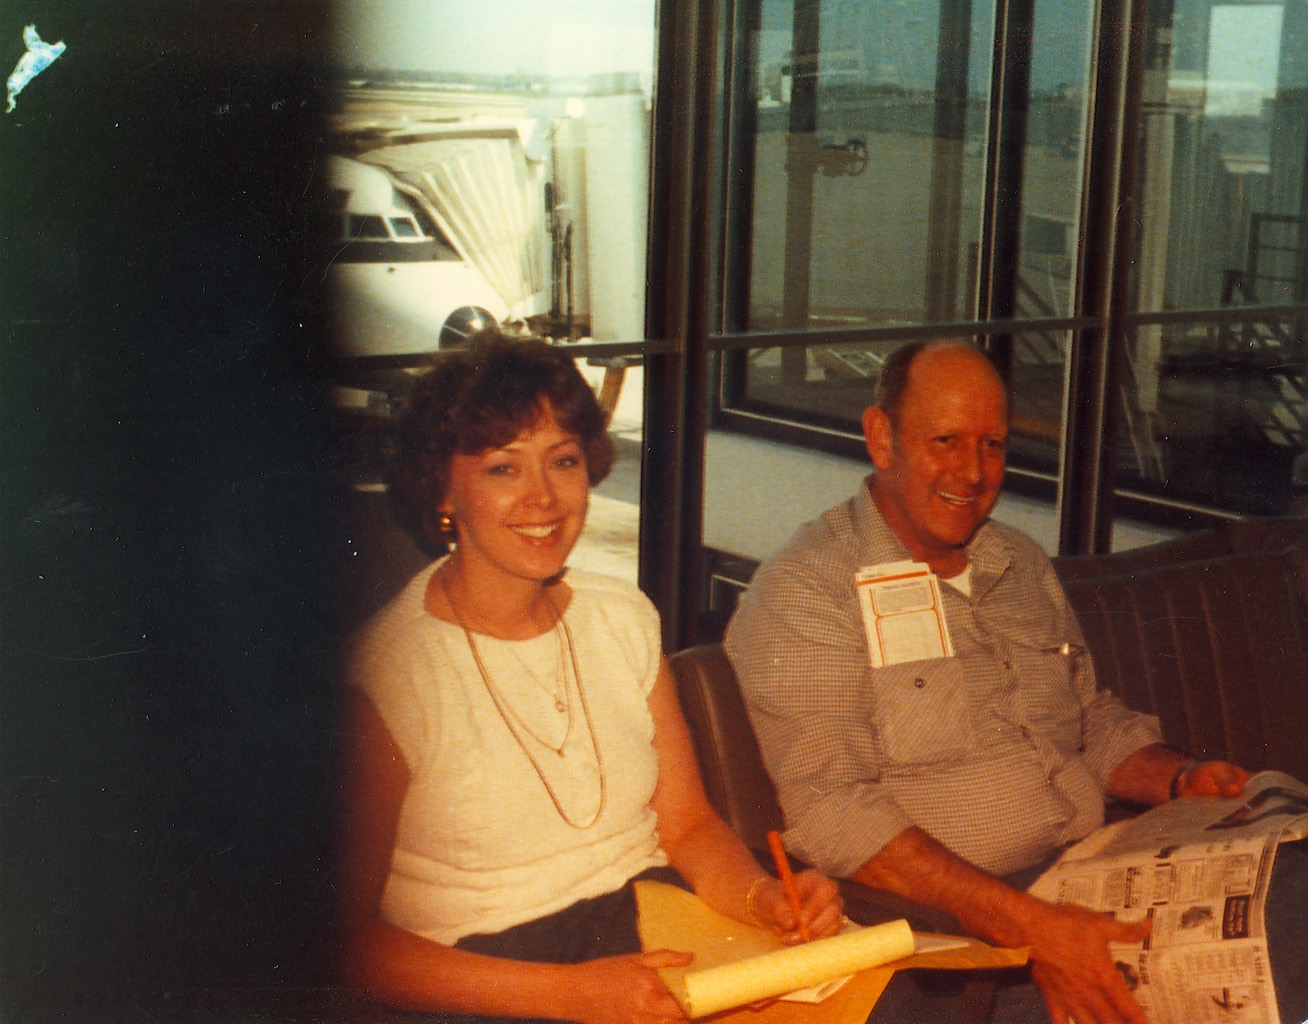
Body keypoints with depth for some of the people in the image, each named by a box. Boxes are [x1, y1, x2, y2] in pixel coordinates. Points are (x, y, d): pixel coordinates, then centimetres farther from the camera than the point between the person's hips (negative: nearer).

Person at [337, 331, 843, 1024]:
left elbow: (688, 825, 10)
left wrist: (765, 898, -12)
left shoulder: (624, 620, 8)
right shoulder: (384, 675, -12)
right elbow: (348, 938, -13)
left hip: (657, 943, 5)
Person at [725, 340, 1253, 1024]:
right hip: (955, 925, -8)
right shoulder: (801, 594, -7)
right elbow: (833, 814, -18)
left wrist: (1182, 779, 5)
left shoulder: (1023, 566, 19)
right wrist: (1029, 926, -26)